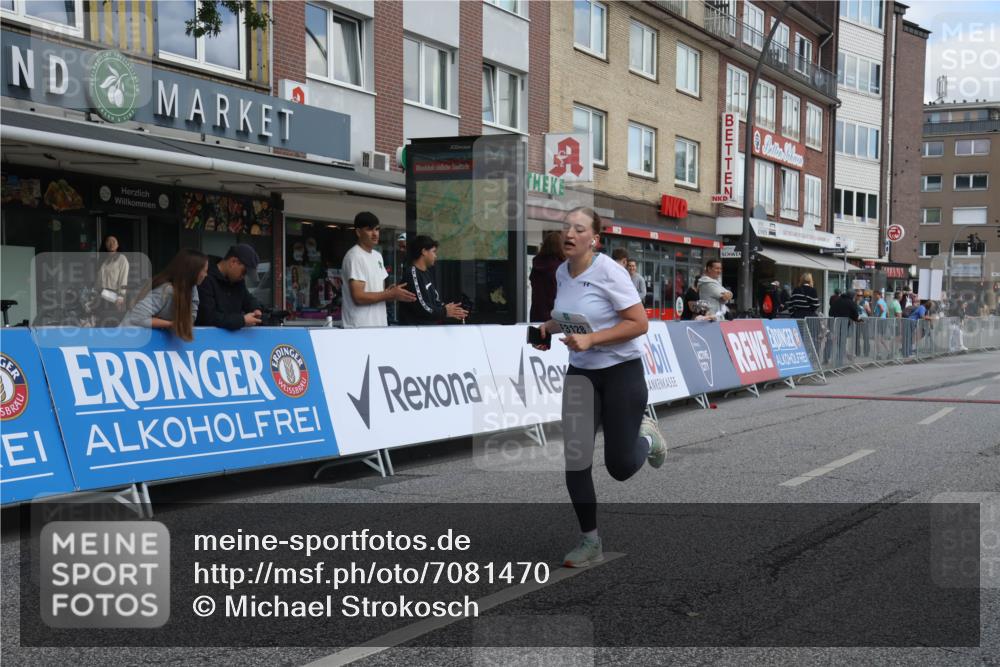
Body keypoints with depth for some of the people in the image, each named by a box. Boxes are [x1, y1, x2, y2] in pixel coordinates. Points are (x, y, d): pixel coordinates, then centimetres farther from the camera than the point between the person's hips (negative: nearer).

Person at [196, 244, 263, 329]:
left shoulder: (238, 279, 9)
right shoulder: (206, 280, -17)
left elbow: (247, 298, 25)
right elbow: (209, 317, -23)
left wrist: (256, 309, 4)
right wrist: (242, 320, -24)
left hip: (233, 333, 7)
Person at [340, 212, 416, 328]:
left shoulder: (378, 256, 16)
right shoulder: (354, 257, -11)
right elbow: (358, 297, -18)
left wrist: (395, 292, -1)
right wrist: (391, 294, -13)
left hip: (379, 325, 8)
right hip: (360, 328, -8)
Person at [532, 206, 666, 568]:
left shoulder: (608, 272, -17)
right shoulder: (562, 272, 3)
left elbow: (639, 323, -19)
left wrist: (591, 339, -26)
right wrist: (549, 328, 0)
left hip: (622, 372, -5)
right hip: (580, 373, 5)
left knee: (620, 466, -2)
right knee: (575, 459, -5)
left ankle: (646, 436, 35)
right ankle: (590, 541, 10)